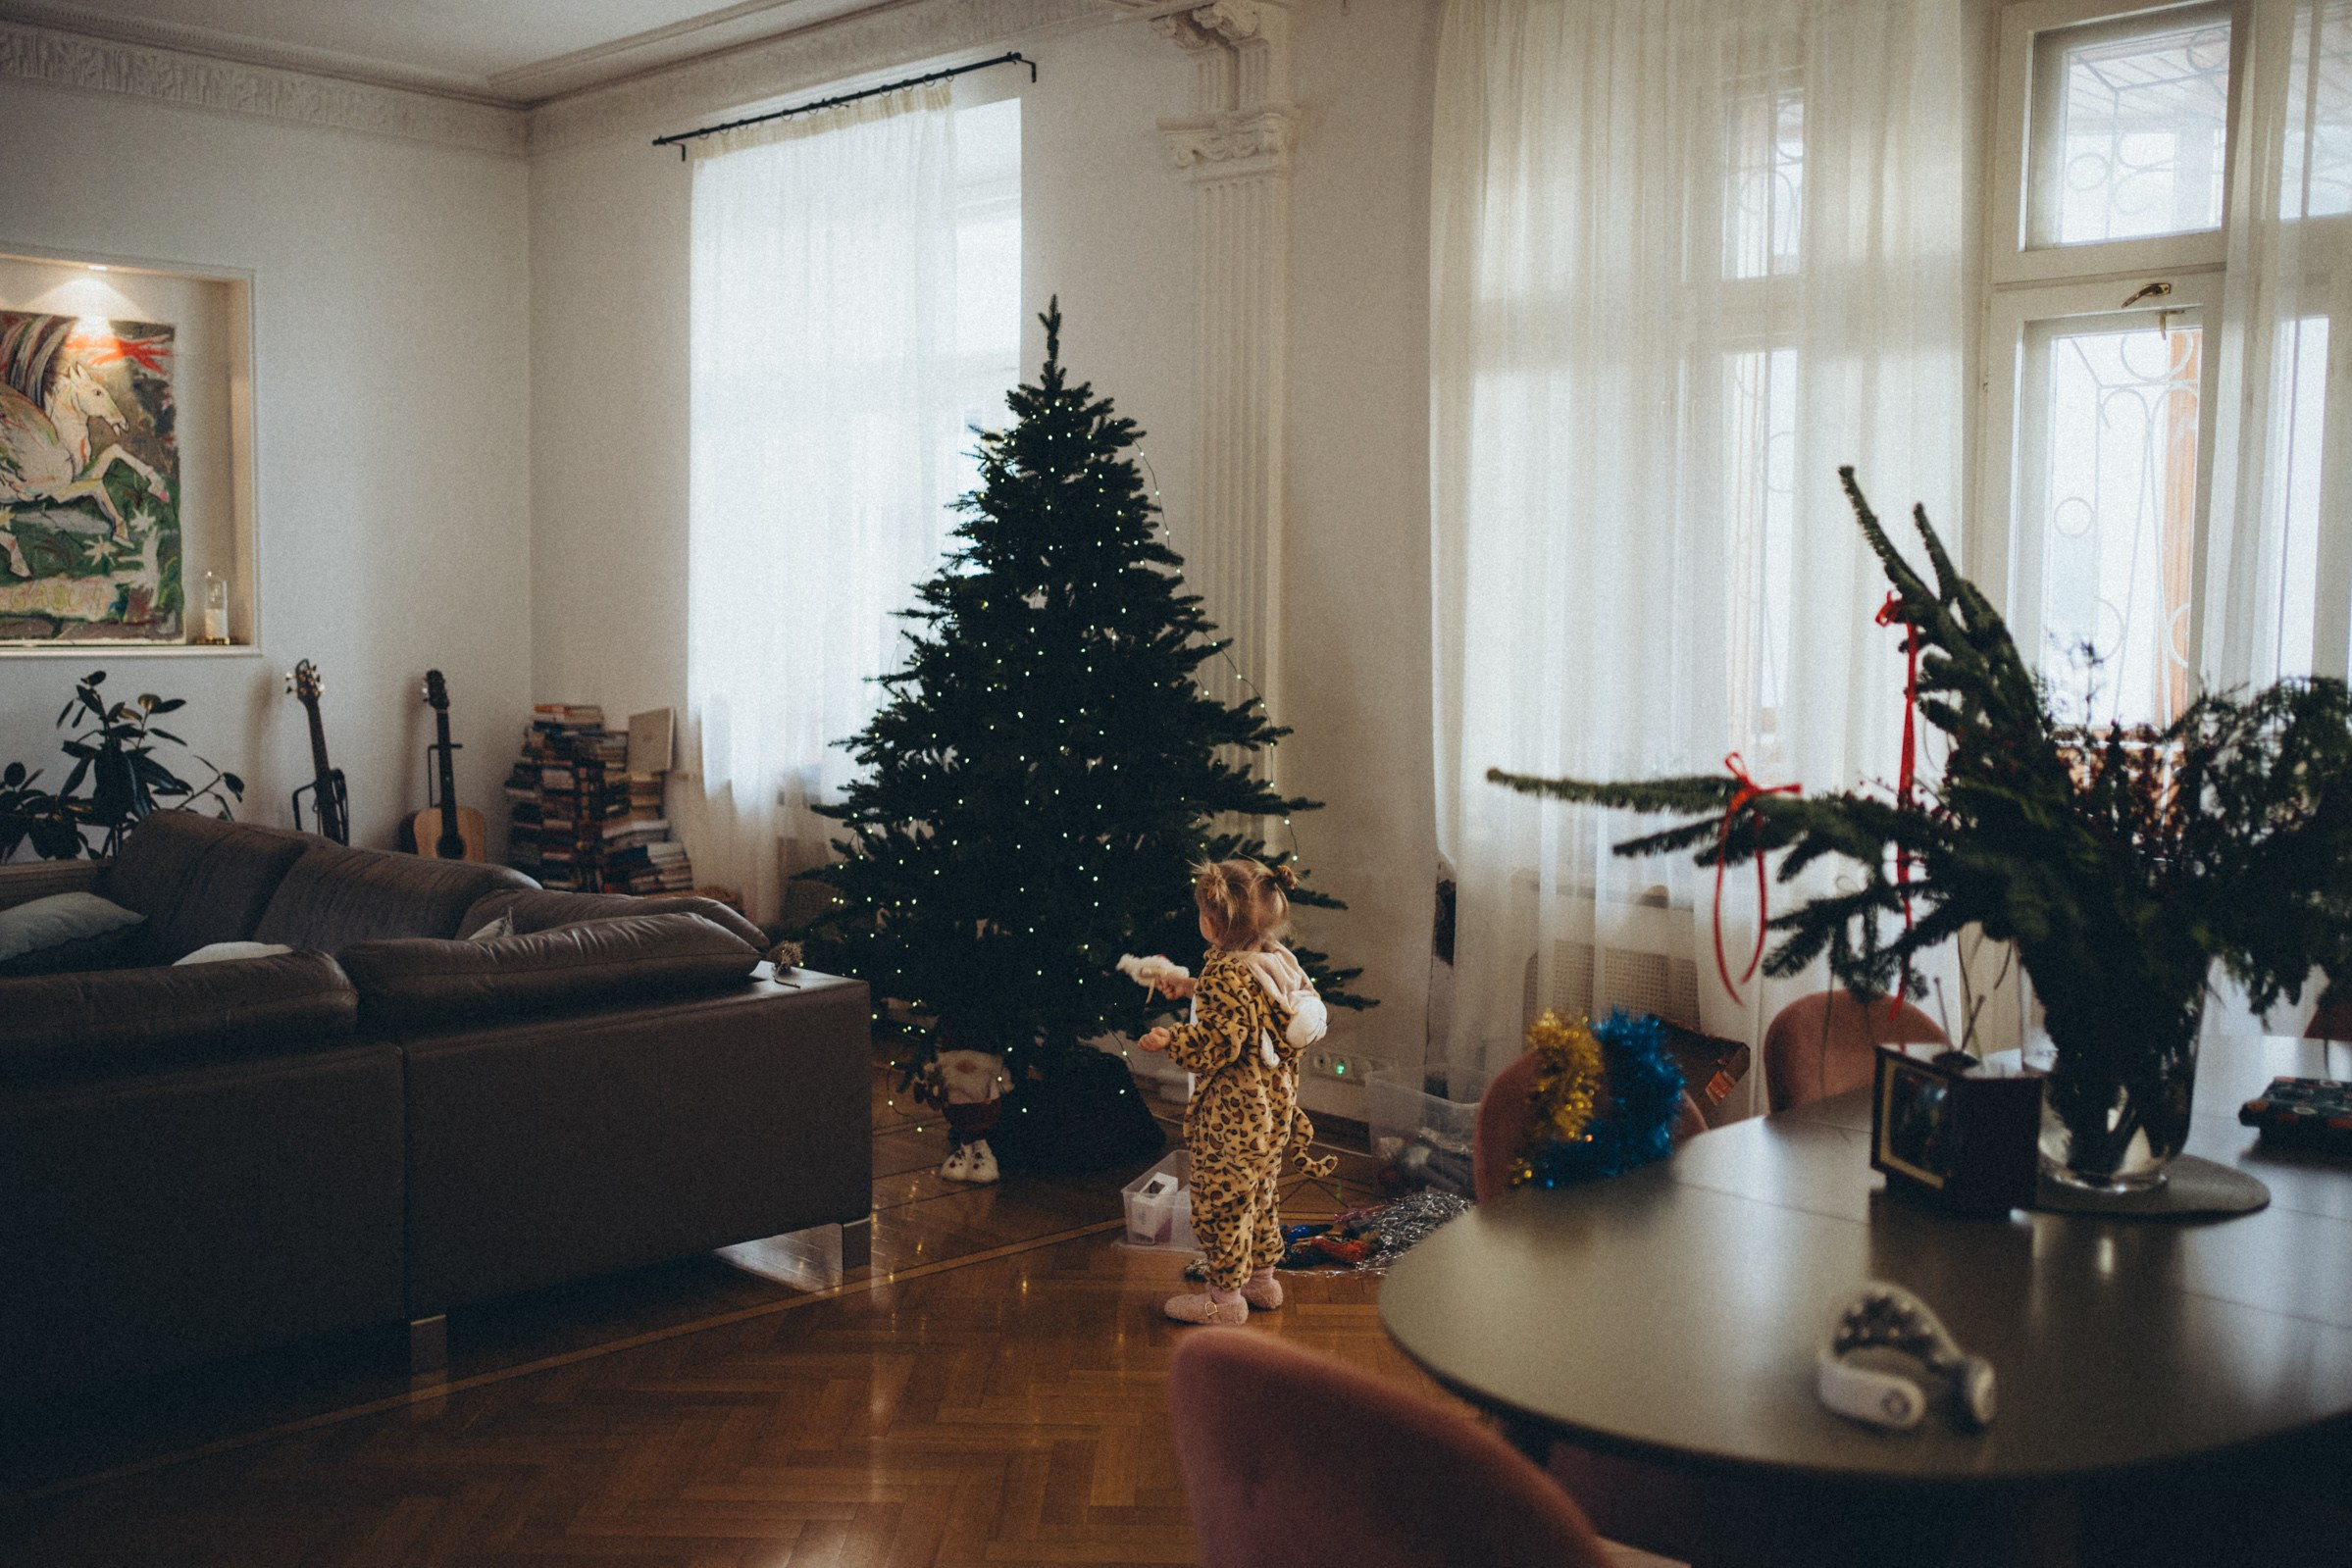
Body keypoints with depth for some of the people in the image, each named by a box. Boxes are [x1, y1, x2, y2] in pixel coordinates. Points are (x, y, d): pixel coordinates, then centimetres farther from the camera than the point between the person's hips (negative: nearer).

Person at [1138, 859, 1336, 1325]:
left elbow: (1218, 1043, -27)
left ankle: (1225, 1296, 12)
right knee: (1258, 1194, 23)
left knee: (1219, 1199, 3)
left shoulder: (1225, 973, -23)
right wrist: (1193, 988, 24)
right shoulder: (1278, 960, 4)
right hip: (1276, 1105, 9)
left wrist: (1171, 1039, -28)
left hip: (1233, 1113, -9)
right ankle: (1263, 1278, 34)